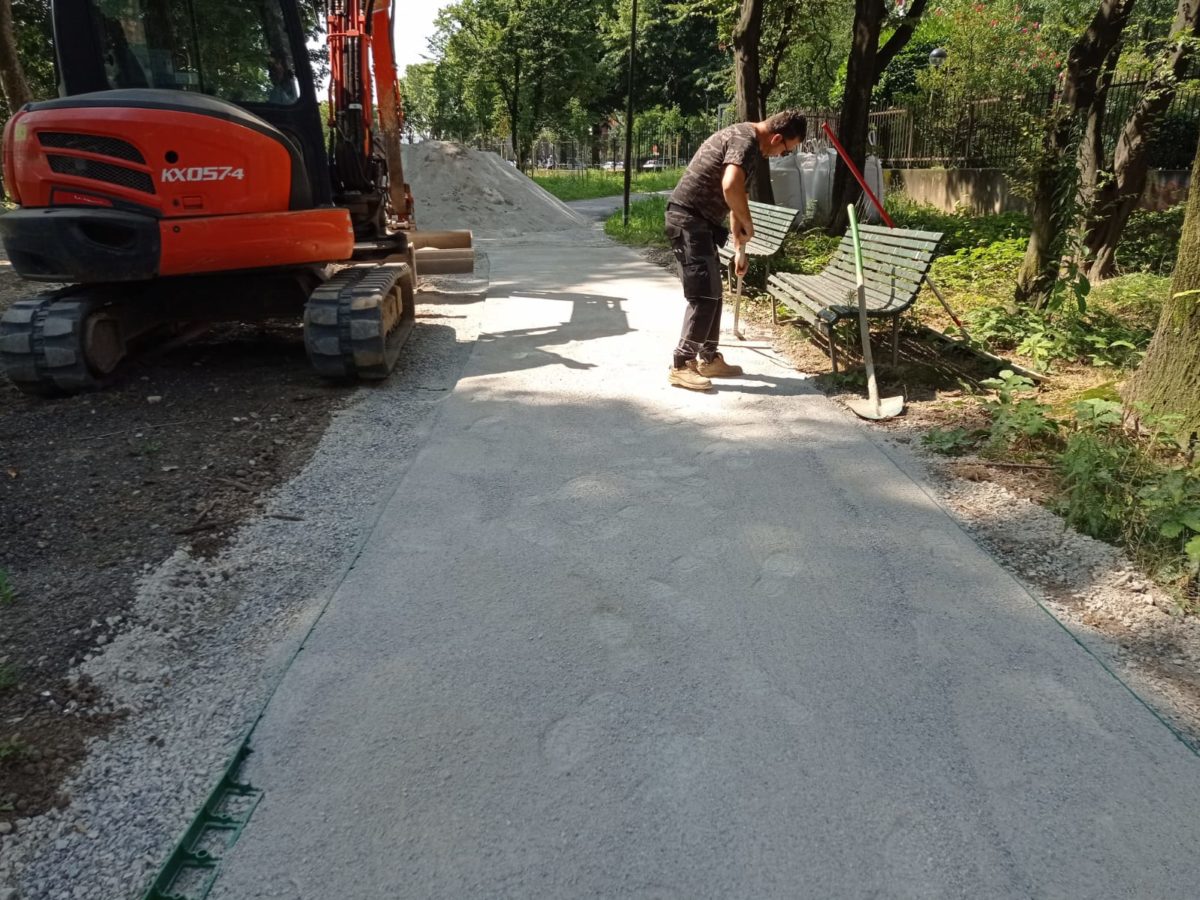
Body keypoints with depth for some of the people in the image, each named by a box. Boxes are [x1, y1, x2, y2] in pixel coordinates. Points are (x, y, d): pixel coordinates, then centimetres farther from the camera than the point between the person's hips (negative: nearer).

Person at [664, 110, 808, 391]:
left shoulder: (749, 142, 19)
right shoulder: (746, 140, -15)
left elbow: (735, 193, 25)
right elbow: (730, 186, -34)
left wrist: (740, 249, 26)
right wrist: (747, 224, -16)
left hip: (698, 220, 10)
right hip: (688, 219, -10)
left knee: (712, 294, 13)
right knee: (703, 295, -10)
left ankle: (708, 359, 22)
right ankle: (681, 366, -6)